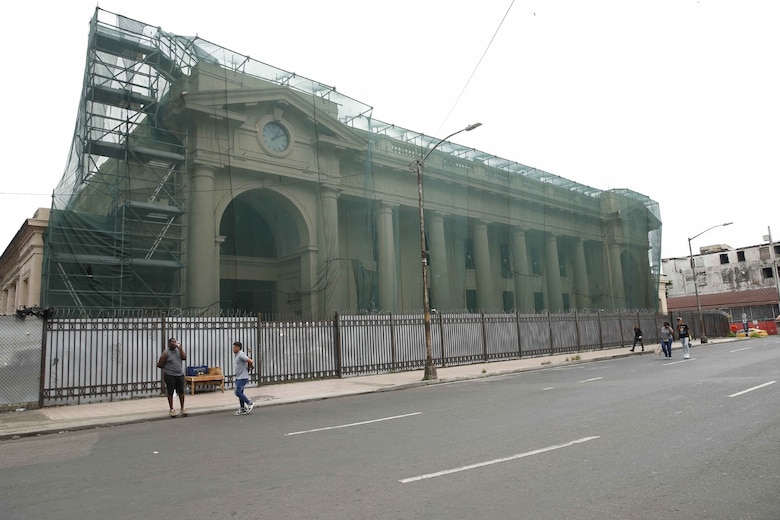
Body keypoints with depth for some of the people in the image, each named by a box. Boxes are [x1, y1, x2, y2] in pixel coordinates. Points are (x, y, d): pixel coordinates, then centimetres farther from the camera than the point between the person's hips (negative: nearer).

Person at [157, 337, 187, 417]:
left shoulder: (179, 350, 5)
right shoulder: (166, 353, -8)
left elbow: (184, 357, -9)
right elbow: (160, 365, -6)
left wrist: (180, 348, -14)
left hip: (180, 375, 4)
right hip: (169, 376, -4)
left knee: (181, 392, 7)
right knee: (170, 393, 3)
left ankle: (182, 408, 18)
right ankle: (171, 409, 14)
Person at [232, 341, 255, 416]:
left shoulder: (241, 355, -19)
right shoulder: (235, 354, 11)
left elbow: (251, 362, -25)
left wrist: (247, 369, -8)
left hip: (242, 377, -9)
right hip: (238, 377, 9)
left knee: (237, 392, -11)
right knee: (240, 393, 10)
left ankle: (250, 404, 1)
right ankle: (242, 410, 16)